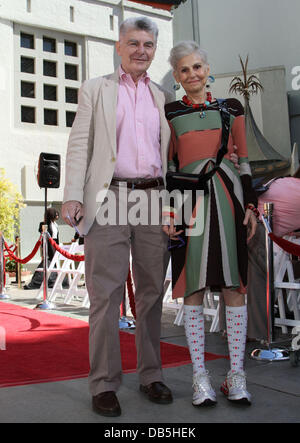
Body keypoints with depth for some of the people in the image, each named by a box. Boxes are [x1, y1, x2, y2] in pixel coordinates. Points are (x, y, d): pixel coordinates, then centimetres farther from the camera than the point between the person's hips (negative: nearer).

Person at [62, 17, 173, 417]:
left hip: (154, 200, 3)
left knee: (152, 291, 6)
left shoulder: (163, 97, 19)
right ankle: (104, 384, 4)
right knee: (106, 293, -4)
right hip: (109, 199, -3)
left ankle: (151, 375, 17)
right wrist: (73, 196, -8)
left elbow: (170, 154, 16)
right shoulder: (95, 89, 13)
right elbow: (79, 144, 5)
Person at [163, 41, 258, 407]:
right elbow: (167, 165, 7)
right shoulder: (169, 113, 10)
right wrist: (168, 210, -3)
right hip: (190, 198, -1)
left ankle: (236, 375, 10)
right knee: (193, 286, -2)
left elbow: (243, 160, 13)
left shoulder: (232, 108, 14)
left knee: (234, 286, 1)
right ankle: (200, 376, 7)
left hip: (227, 197, 1)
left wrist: (251, 204, 5)